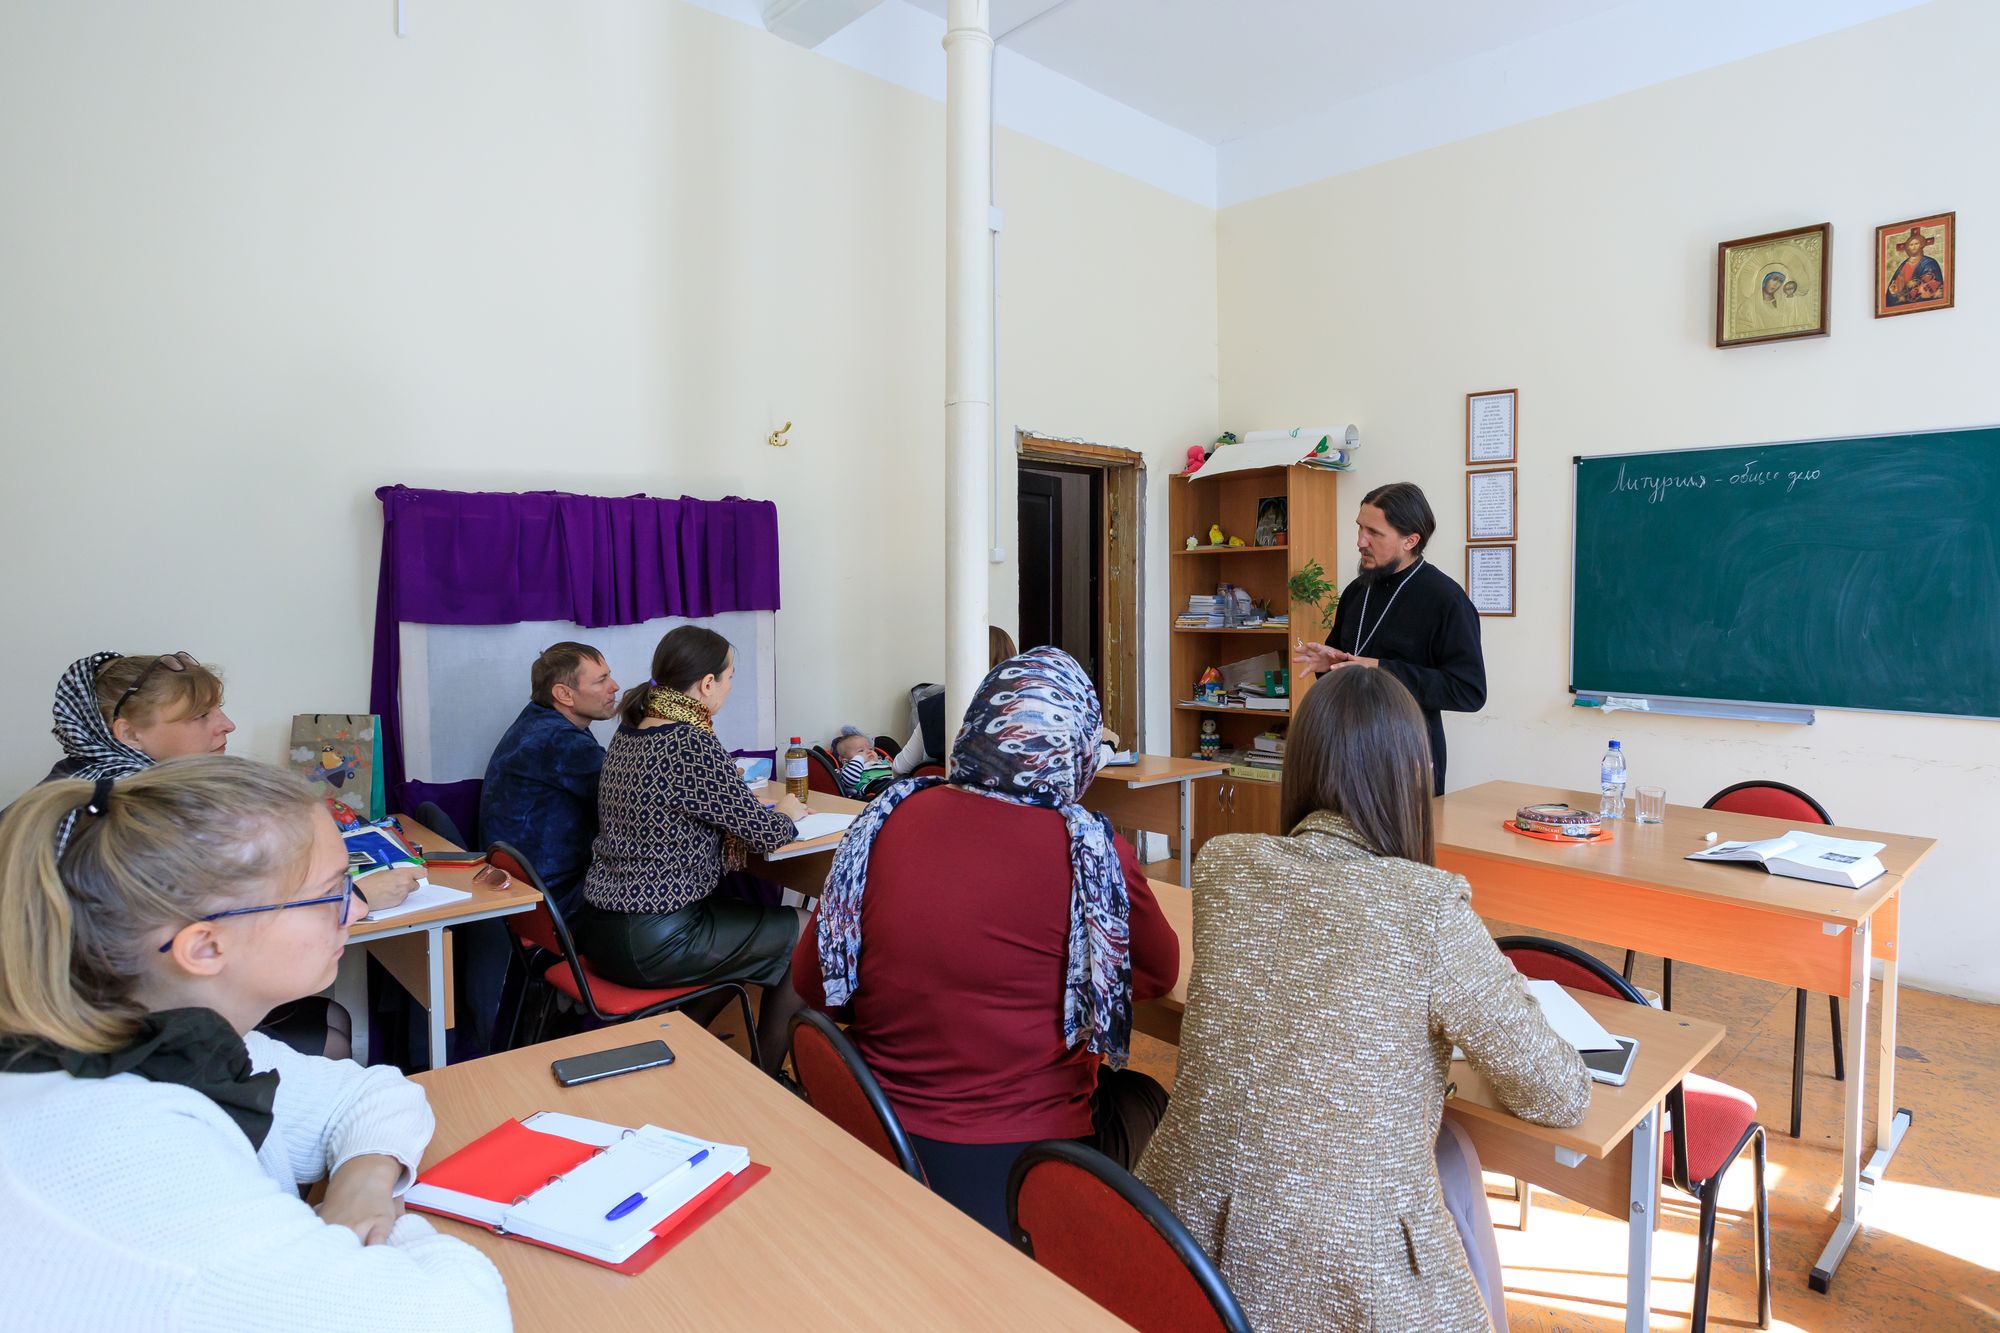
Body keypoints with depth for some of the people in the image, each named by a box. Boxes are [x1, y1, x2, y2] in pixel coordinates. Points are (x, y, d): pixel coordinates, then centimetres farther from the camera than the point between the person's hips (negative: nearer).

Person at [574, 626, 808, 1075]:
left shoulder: (628, 732, 6)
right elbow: (762, 834, -14)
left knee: (751, 903, 25)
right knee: (804, 932, 6)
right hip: (654, 944, -9)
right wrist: (788, 816, 8)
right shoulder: (691, 744, -21)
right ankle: (767, 1075, 21)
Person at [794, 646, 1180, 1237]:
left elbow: (809, 983, 0)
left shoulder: (890, 816, -9)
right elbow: (1160, 973, 1)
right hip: (1021, 1174, -4)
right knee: (1145, 1098, 26)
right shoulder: (1091, 850, -17)